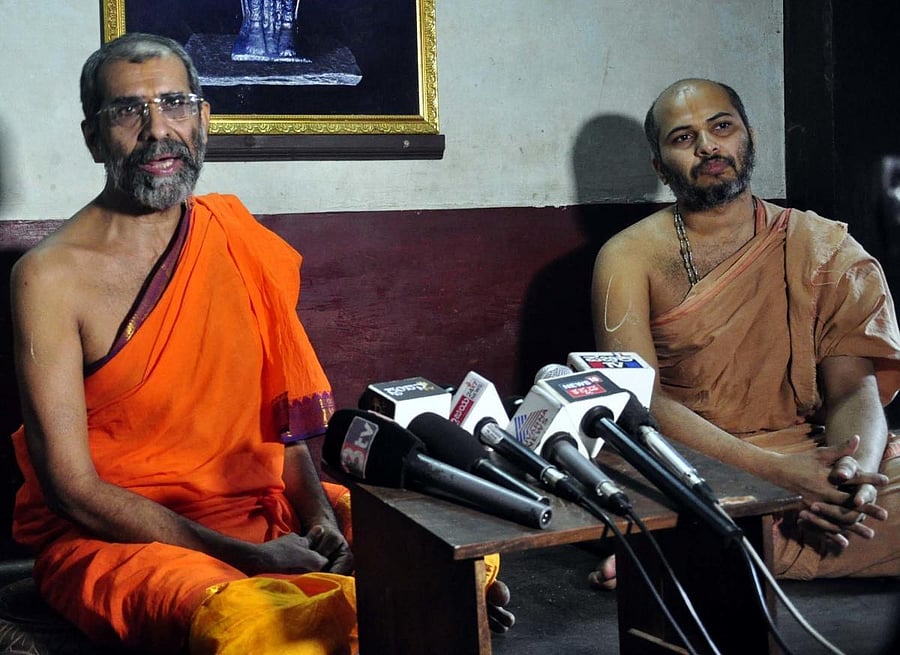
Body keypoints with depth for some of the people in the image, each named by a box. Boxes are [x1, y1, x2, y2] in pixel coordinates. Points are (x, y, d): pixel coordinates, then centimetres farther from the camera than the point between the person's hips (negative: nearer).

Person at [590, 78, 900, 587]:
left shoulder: (825, 249, 8)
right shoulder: (629, 257, 1)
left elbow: (854, 392, 0)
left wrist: (855, 472, -25)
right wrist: (775, 469, -24)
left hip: (815, 467, 3)